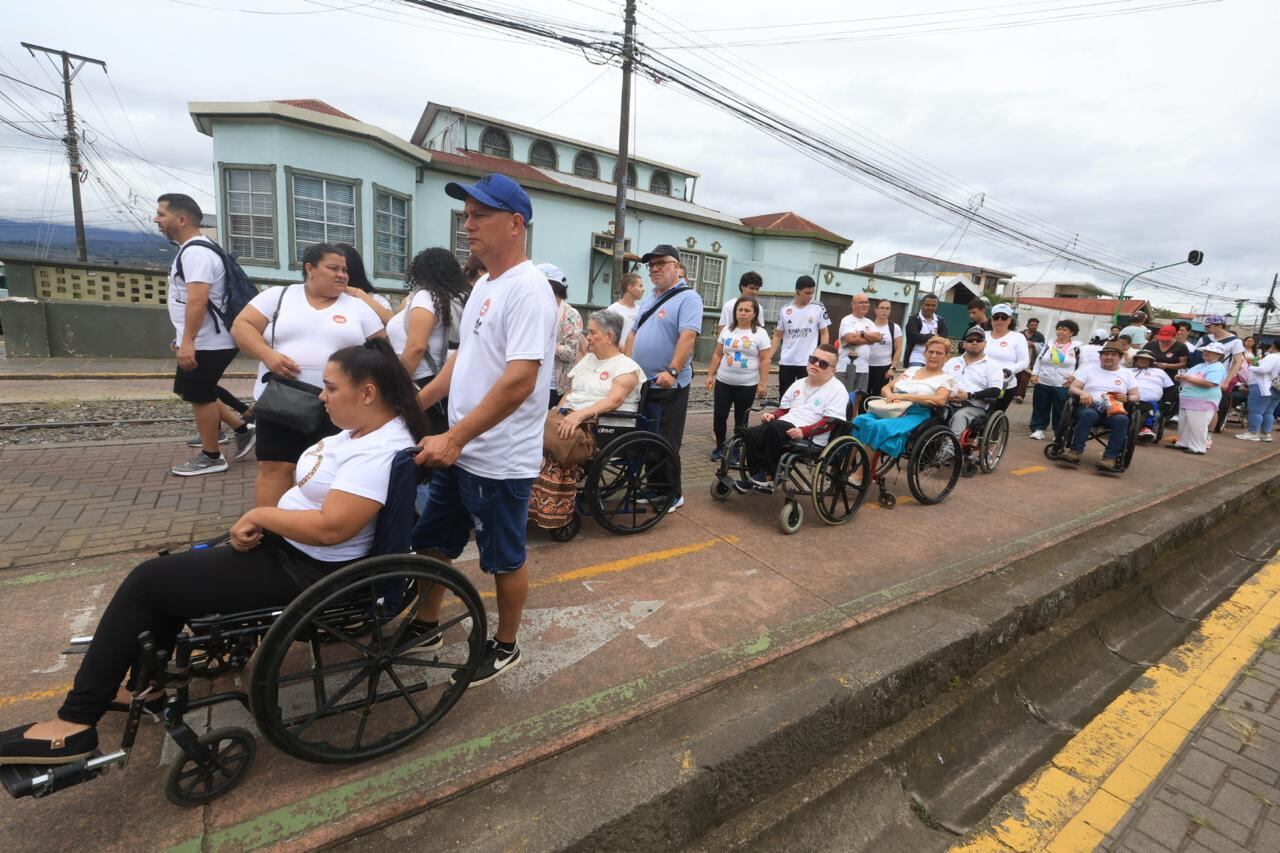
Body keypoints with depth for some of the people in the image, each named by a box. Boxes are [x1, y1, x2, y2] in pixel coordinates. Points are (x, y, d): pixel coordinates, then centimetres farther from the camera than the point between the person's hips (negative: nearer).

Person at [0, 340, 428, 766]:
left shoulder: (379, 451, -28)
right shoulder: (361, 430, 5)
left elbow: (330, 527, -32)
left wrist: (260, 514, -16)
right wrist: (259, 522, 0)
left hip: (303, 571, -10)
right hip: (284, 547, 10)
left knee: (147, 581, -2)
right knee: (167, 572, 18)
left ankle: (76, 722, 11)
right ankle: (145, 684, 32)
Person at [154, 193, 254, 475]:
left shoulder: (195, 252, -18)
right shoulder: (192, 250, 17)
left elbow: (197, 300, -27)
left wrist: (188, 342, -29)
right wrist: (182, 338, 26)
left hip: (206, 344, -10)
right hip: (206, 341, 10)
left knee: (199, 397, 1)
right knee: (192, 394, 18)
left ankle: (211, 457, 14)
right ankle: (242, 429, 21)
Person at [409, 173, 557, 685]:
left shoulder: (527, 289, -19)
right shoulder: (484, 284, 11)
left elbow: (519, 380, -27)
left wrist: (453, 438, -25)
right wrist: (414, 404, 16)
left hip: (500, 462, -9)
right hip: (460, 452, 9)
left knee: (505, 560, 11)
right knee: (431, 542, 22)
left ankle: (506, 647, 33)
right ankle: (425, 626, 45)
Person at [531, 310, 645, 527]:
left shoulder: (626, 367, -3)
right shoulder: (588, 359, 21)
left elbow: (613, 401, -19)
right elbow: (570, 392, 21)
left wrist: (579, 415, -31)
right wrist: (558, 414, 1)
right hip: (571, 419, 7)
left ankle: (552, 512, -26)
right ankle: (527, 500, -20)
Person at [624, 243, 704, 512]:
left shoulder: (688, 298, -9)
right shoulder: (649, 298, 16)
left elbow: (688, 336, -22)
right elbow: (633, 333, 20)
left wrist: (672, 372, -31)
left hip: (669, 386, -8)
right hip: (642, 383, 8)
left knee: (666, 443, 0)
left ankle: (671, 495, 13)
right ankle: (654, 488, 28)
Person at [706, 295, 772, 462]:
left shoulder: (760, 333, -4)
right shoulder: (727, 330, 6)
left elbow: (764, 360, -6)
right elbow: (717, 355, 10)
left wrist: (763, 383, -11)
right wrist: (710, 375, 6)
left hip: (747, 385, -3)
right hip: (723, 382, 3)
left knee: (741, 420, 7)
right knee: (719, 416, 3)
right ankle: (720, 447, 21)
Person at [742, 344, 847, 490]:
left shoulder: (837, 389, -2)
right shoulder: (798, 384, 20)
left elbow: (830, 422, -12)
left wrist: (803, 431, -25)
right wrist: (773, 415, 2)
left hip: (811, 439, -6)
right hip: (783, 428, 6)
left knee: (774, 428, -33)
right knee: (752, 434, -21)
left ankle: (771, 477, -20)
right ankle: (757, 475, -12)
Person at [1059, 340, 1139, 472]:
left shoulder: (1127, 373, 21)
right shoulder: (1088, 369, 16)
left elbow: (1136, 396, 17)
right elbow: (1071, 389, 6)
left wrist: (1127, 398, -7)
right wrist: (1082, 392, -17)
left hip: (1114, 410, 2)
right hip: (1090, 407, -1)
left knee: (1122, 419, -34)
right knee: (1089, 414, -38)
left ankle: (1110, 458, -38)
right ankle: (1075, 452, -42)